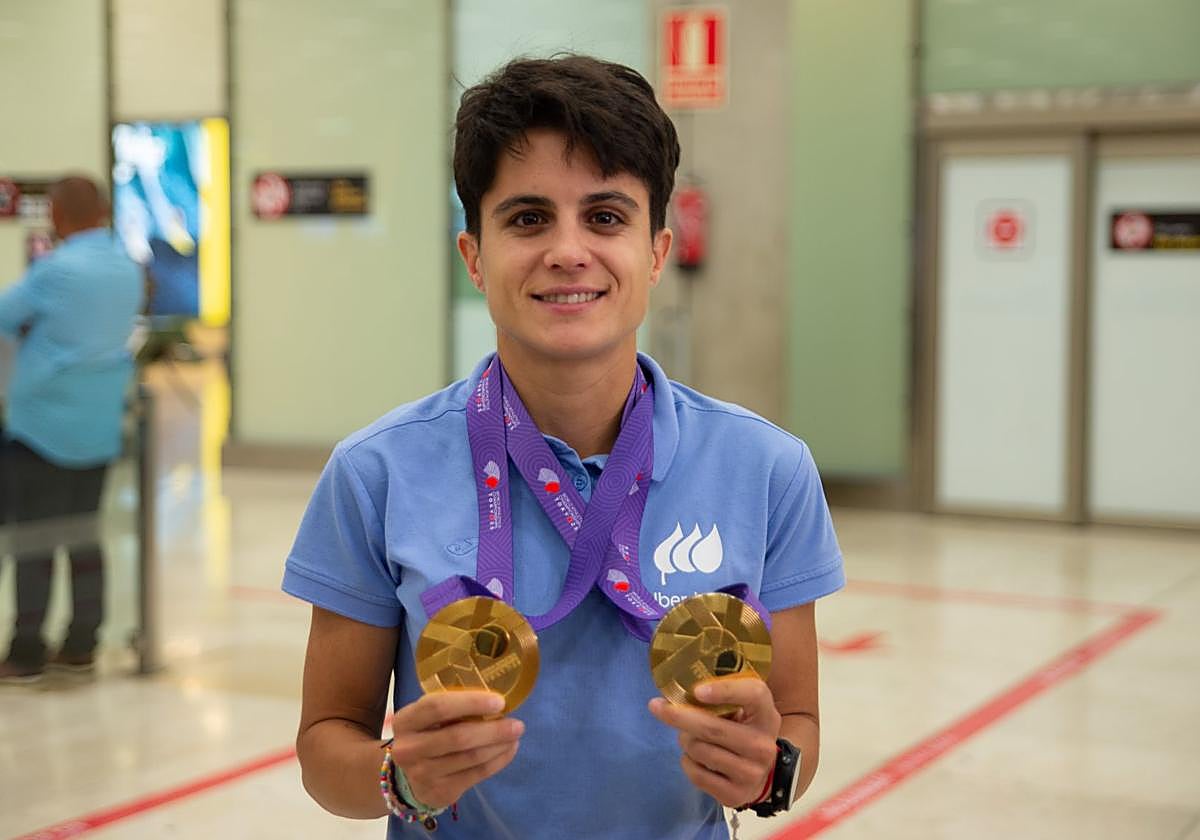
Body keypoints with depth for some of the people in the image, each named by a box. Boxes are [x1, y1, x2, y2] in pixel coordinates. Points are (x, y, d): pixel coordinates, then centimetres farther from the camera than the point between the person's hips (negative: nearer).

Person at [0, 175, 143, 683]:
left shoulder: (55, 270, -15)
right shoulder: (128, 271, 6)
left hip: (43, 423, -6)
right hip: (99, 426, 6)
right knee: (83, 534, 13)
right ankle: (82, 644, 17)